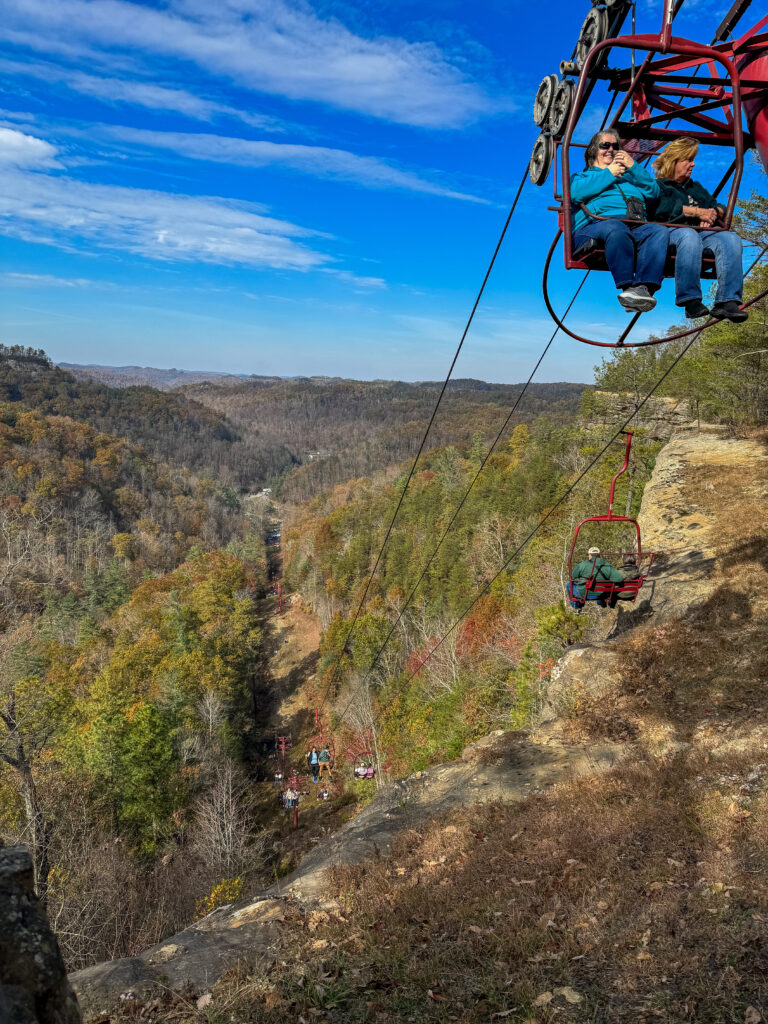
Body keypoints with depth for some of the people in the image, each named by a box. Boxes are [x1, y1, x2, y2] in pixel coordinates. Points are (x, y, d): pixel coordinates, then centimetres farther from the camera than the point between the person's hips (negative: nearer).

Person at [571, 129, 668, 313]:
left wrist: (634, 167, 12)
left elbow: (653, 192, 21)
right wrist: (608, 174, 6)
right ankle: (628, 287, -50)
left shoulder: (630, 175, 39)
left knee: (658, 232, -30)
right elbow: (575, 193, 3)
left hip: (636, 225, 4)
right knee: (616, 229, -40)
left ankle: (643, 288, -49)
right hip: (595, 223, -4)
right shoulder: (583, 176, 30)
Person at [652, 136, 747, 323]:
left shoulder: (696, 187, 38)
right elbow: (663, 209, -3)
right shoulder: (658, 185, 19)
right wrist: (698, 212, -7)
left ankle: (727, 301, -40)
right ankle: (690, 301, -46)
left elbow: (718, 207, 28)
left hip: (702, 231, 5)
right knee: (689, 235, -41)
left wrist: (713, 213, 2)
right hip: (672, 229, -5)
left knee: (731, 238, -27)